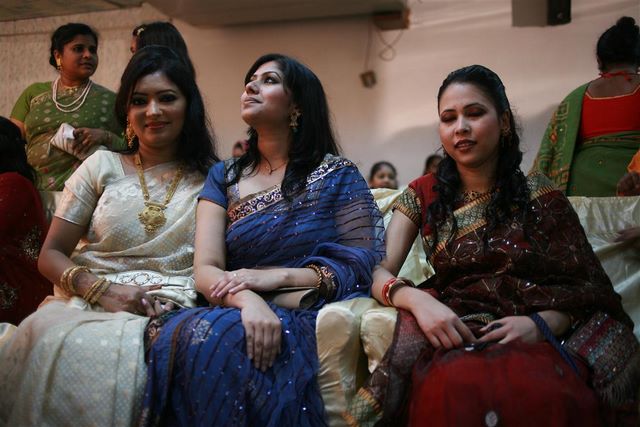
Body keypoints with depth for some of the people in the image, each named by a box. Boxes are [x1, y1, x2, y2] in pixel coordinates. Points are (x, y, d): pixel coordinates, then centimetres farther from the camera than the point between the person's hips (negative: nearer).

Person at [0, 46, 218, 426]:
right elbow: (51, 255, 11)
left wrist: (178, 302, -13)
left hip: (170, 314, -1)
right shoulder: (102, 166, 14)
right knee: (50, 340, -34)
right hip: (84, 306, 2)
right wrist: (103, 290, -9)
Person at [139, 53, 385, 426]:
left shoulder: (337, 175, 8)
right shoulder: (224, 178, 15)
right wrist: (247, 299, -21)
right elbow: (206, 269, 3)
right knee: (192, 335, -33)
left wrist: (278, 276, -14)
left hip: (309, 317, -2)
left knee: (221, 338, -34)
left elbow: (366, 262, -1)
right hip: (237, 314, 2)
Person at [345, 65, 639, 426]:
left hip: (535, 341, -1)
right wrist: (416, 299, -20)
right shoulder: (424, 195, 12)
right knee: (457, 387, -38)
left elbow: (588, 288, 6)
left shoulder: (539, 196, 7)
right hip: (457, 337, 1)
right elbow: (379, 272, 3)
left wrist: (540, 323, -15)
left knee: (550, 397, -39)